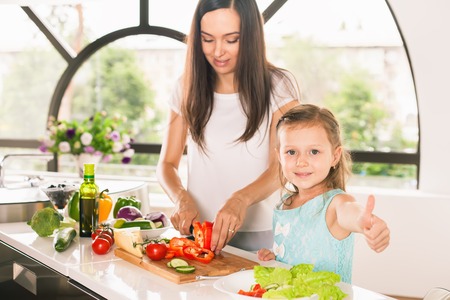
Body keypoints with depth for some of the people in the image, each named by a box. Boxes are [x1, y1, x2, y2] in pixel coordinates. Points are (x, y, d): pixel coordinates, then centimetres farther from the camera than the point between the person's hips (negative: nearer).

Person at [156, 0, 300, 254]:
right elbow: (167, 164, 6)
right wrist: (182, 199, -15)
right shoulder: (188, 87, 6)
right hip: (198, 231, 2)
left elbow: (282, 167, -12)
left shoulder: (279, 86, -3)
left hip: (259, 235, -2)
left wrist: (241, 199, -32)